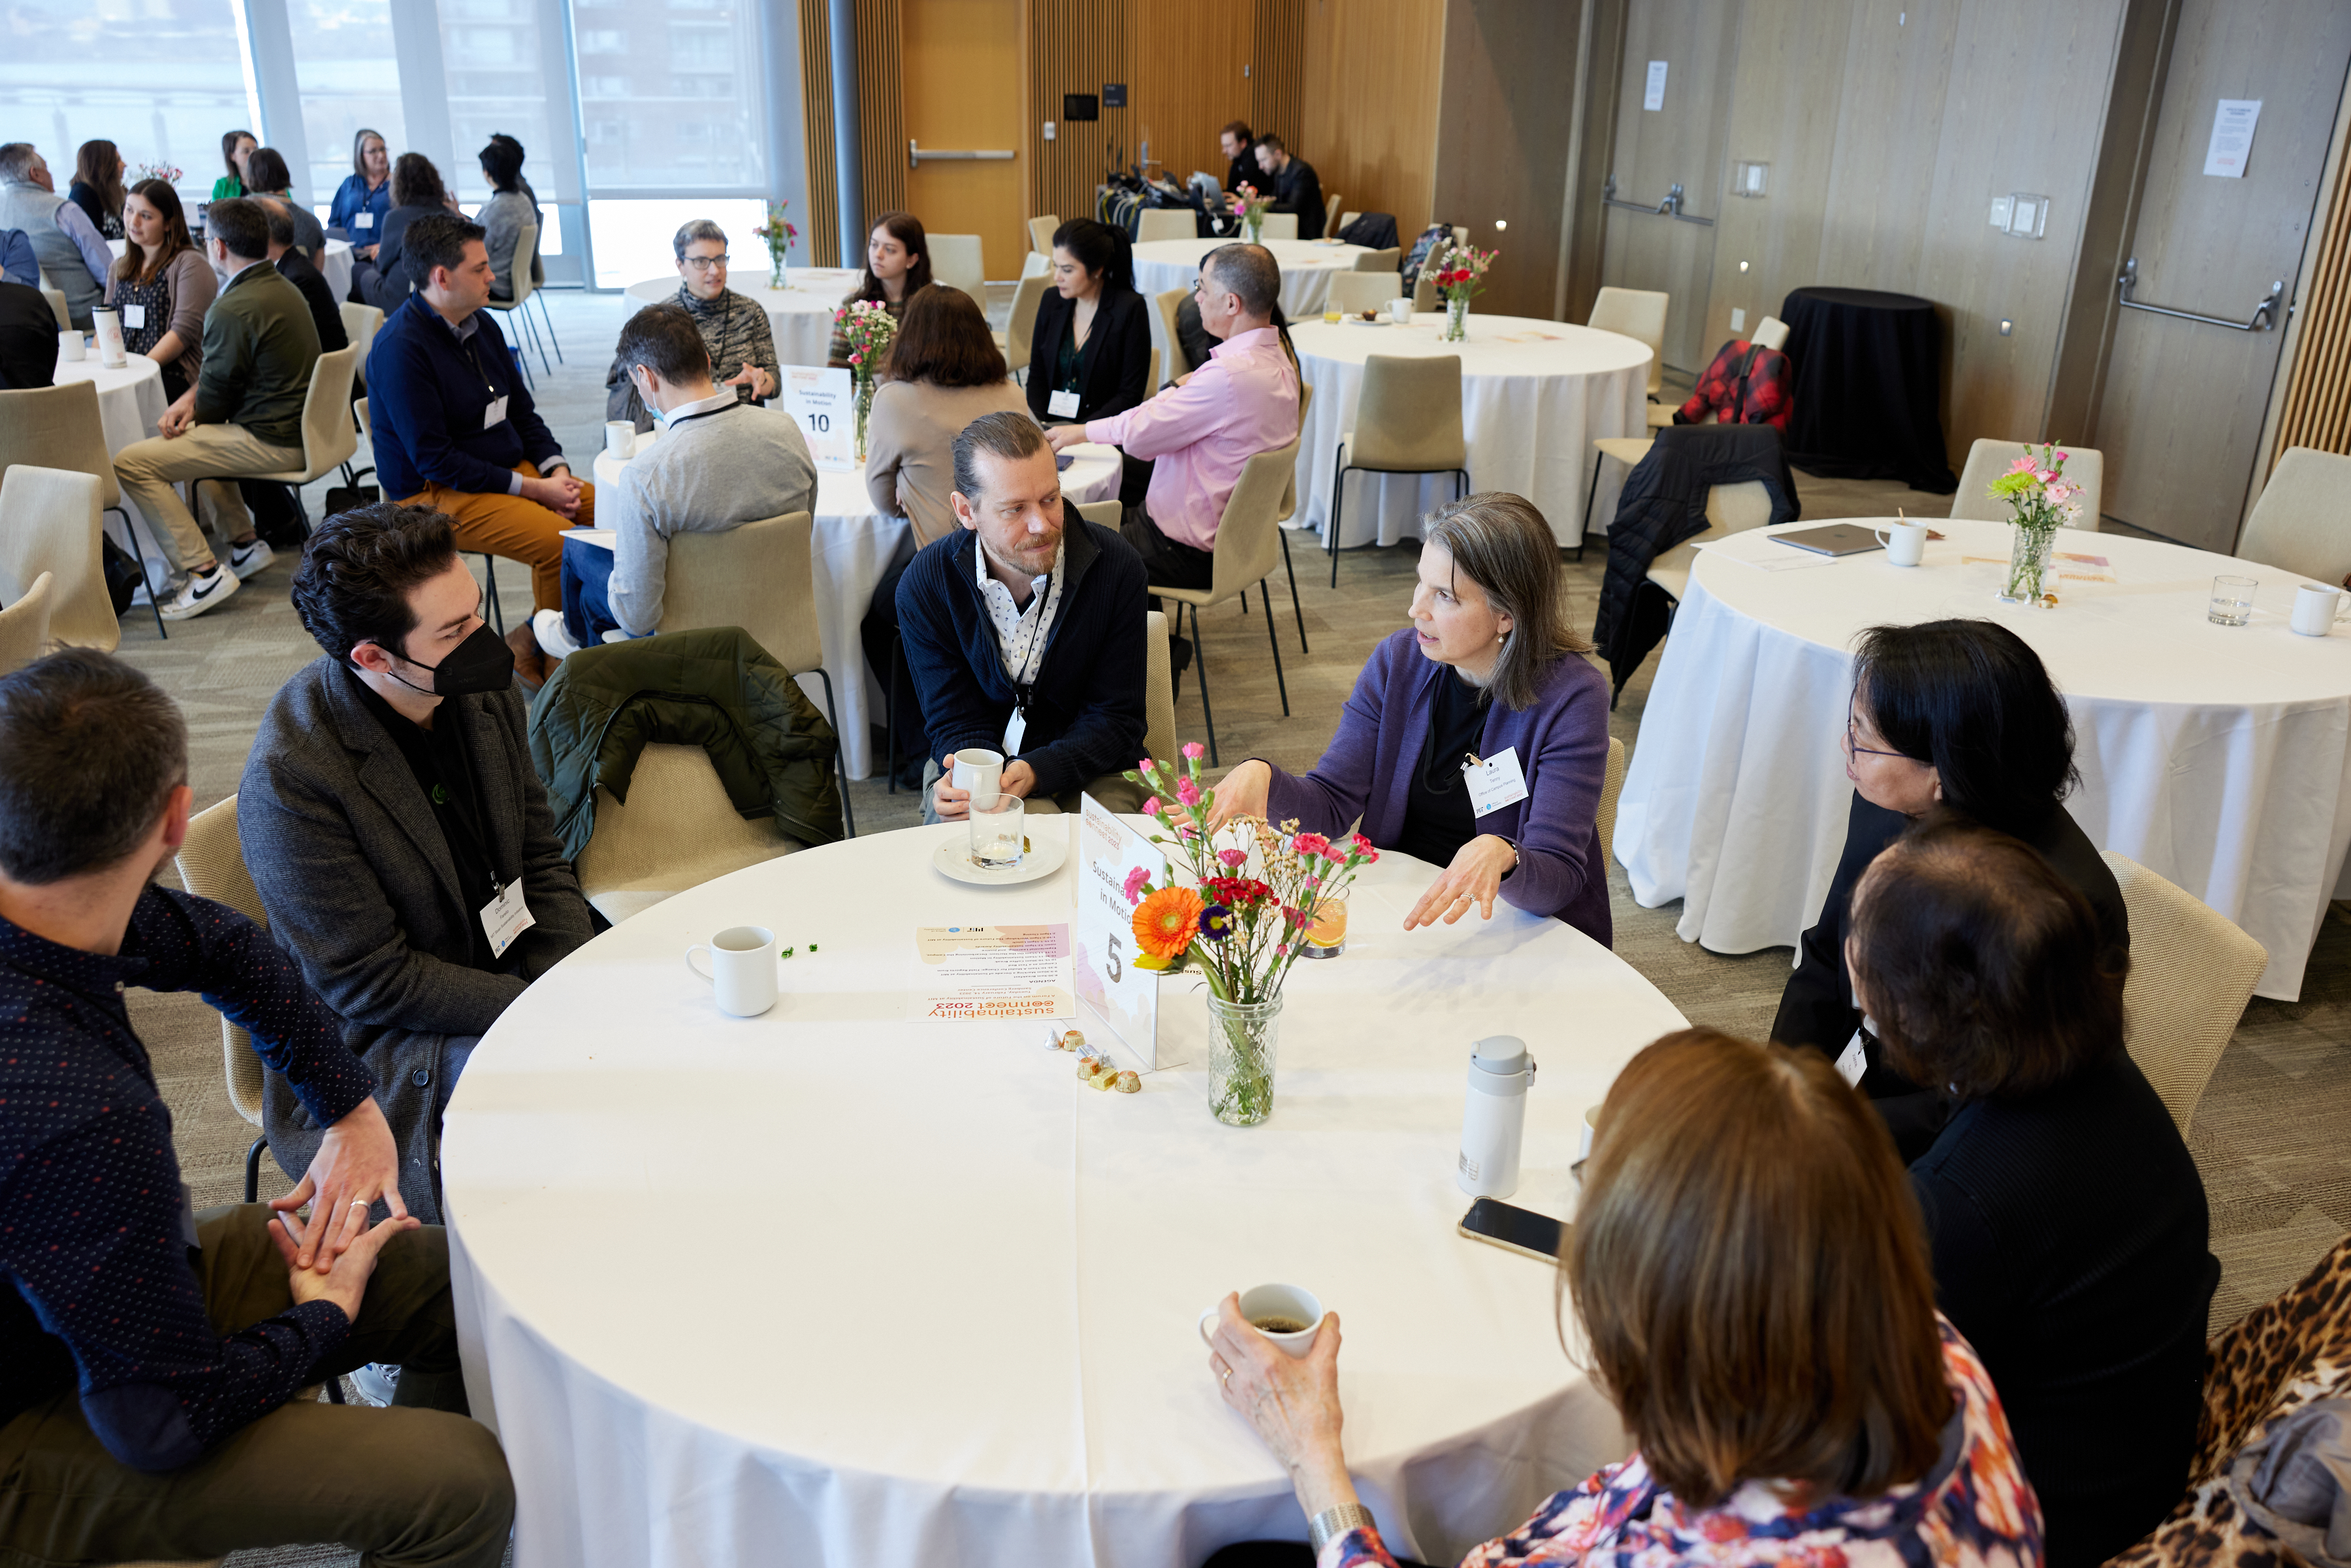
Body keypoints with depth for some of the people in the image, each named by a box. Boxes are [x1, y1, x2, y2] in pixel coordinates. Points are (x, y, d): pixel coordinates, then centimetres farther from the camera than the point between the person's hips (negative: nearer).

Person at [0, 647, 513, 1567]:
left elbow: (222, 947, 7)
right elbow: (167, 1419, -28)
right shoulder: (80, 1117, -40)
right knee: (463, 1486, -19)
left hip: (95, 1277, 9)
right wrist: (325, 1315, -10)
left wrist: (352, 1110, 4)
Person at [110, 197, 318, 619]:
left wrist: (190, 413, 10)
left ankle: (204, 572, -10)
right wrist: (190, 398, 3)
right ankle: (245, 543, 30)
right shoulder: (281, 287, 10)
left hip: (272, 441, -10)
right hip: (299, 424, 10)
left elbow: (217, 398, -12)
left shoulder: (233, 309, -20)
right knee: (191, 434, 35)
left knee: (131, 463, -10)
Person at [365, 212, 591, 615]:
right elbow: (433, 460, -20)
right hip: (436, 493, -9)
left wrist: (557, 472, -3)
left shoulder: (481, 324, 9)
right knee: (560, 544, -29)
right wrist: (533, 489, -21)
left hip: (513, 471, 9)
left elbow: (522, 412, 17)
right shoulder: (400, 347, -18)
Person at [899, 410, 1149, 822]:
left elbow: (1114, 719, -9)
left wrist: (1033, 773, -28)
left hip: (1091, 769, 0)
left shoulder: (1116, 566, -12)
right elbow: (956, 723, -6)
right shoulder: (923, 585, -10)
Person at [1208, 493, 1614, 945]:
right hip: (1396, 907, 4)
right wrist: (1262, 777, -22)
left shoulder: (1571, 698, -17)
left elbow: (1557, 879, -22)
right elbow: (1333, 803, -1)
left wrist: (1500, 856, -45)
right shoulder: (1398, 661, -2)